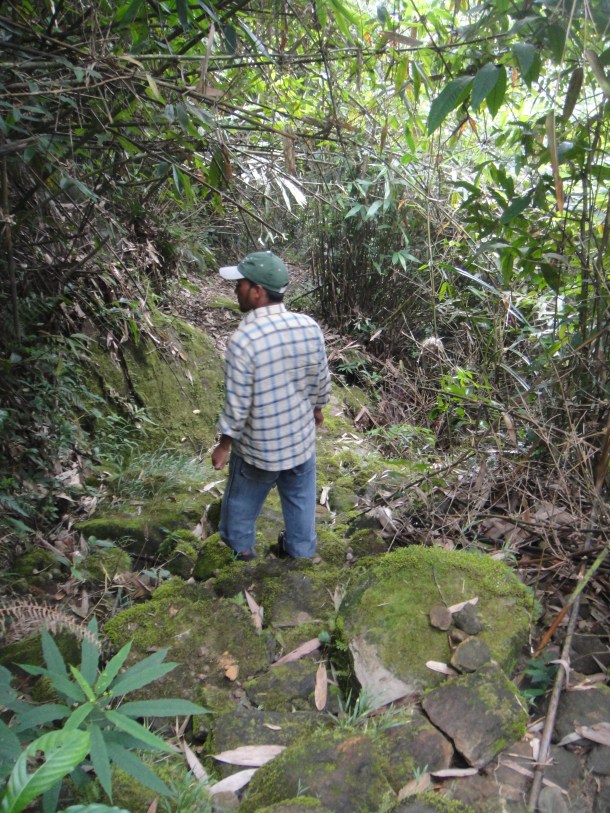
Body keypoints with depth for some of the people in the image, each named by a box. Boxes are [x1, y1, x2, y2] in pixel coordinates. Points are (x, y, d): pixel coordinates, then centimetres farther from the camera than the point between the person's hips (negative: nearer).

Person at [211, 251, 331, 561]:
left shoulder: (243, 340, -28)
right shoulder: (309, 327, -13)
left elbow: (237, 404, -22)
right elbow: (321, 380, 0)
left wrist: (224, 445, -7)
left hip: (258, 447, -4)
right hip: (301, 439, 4)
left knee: (242, 499, 23)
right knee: (301, 499, 25)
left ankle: (240, 550, 45)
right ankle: (301, 550, 45)